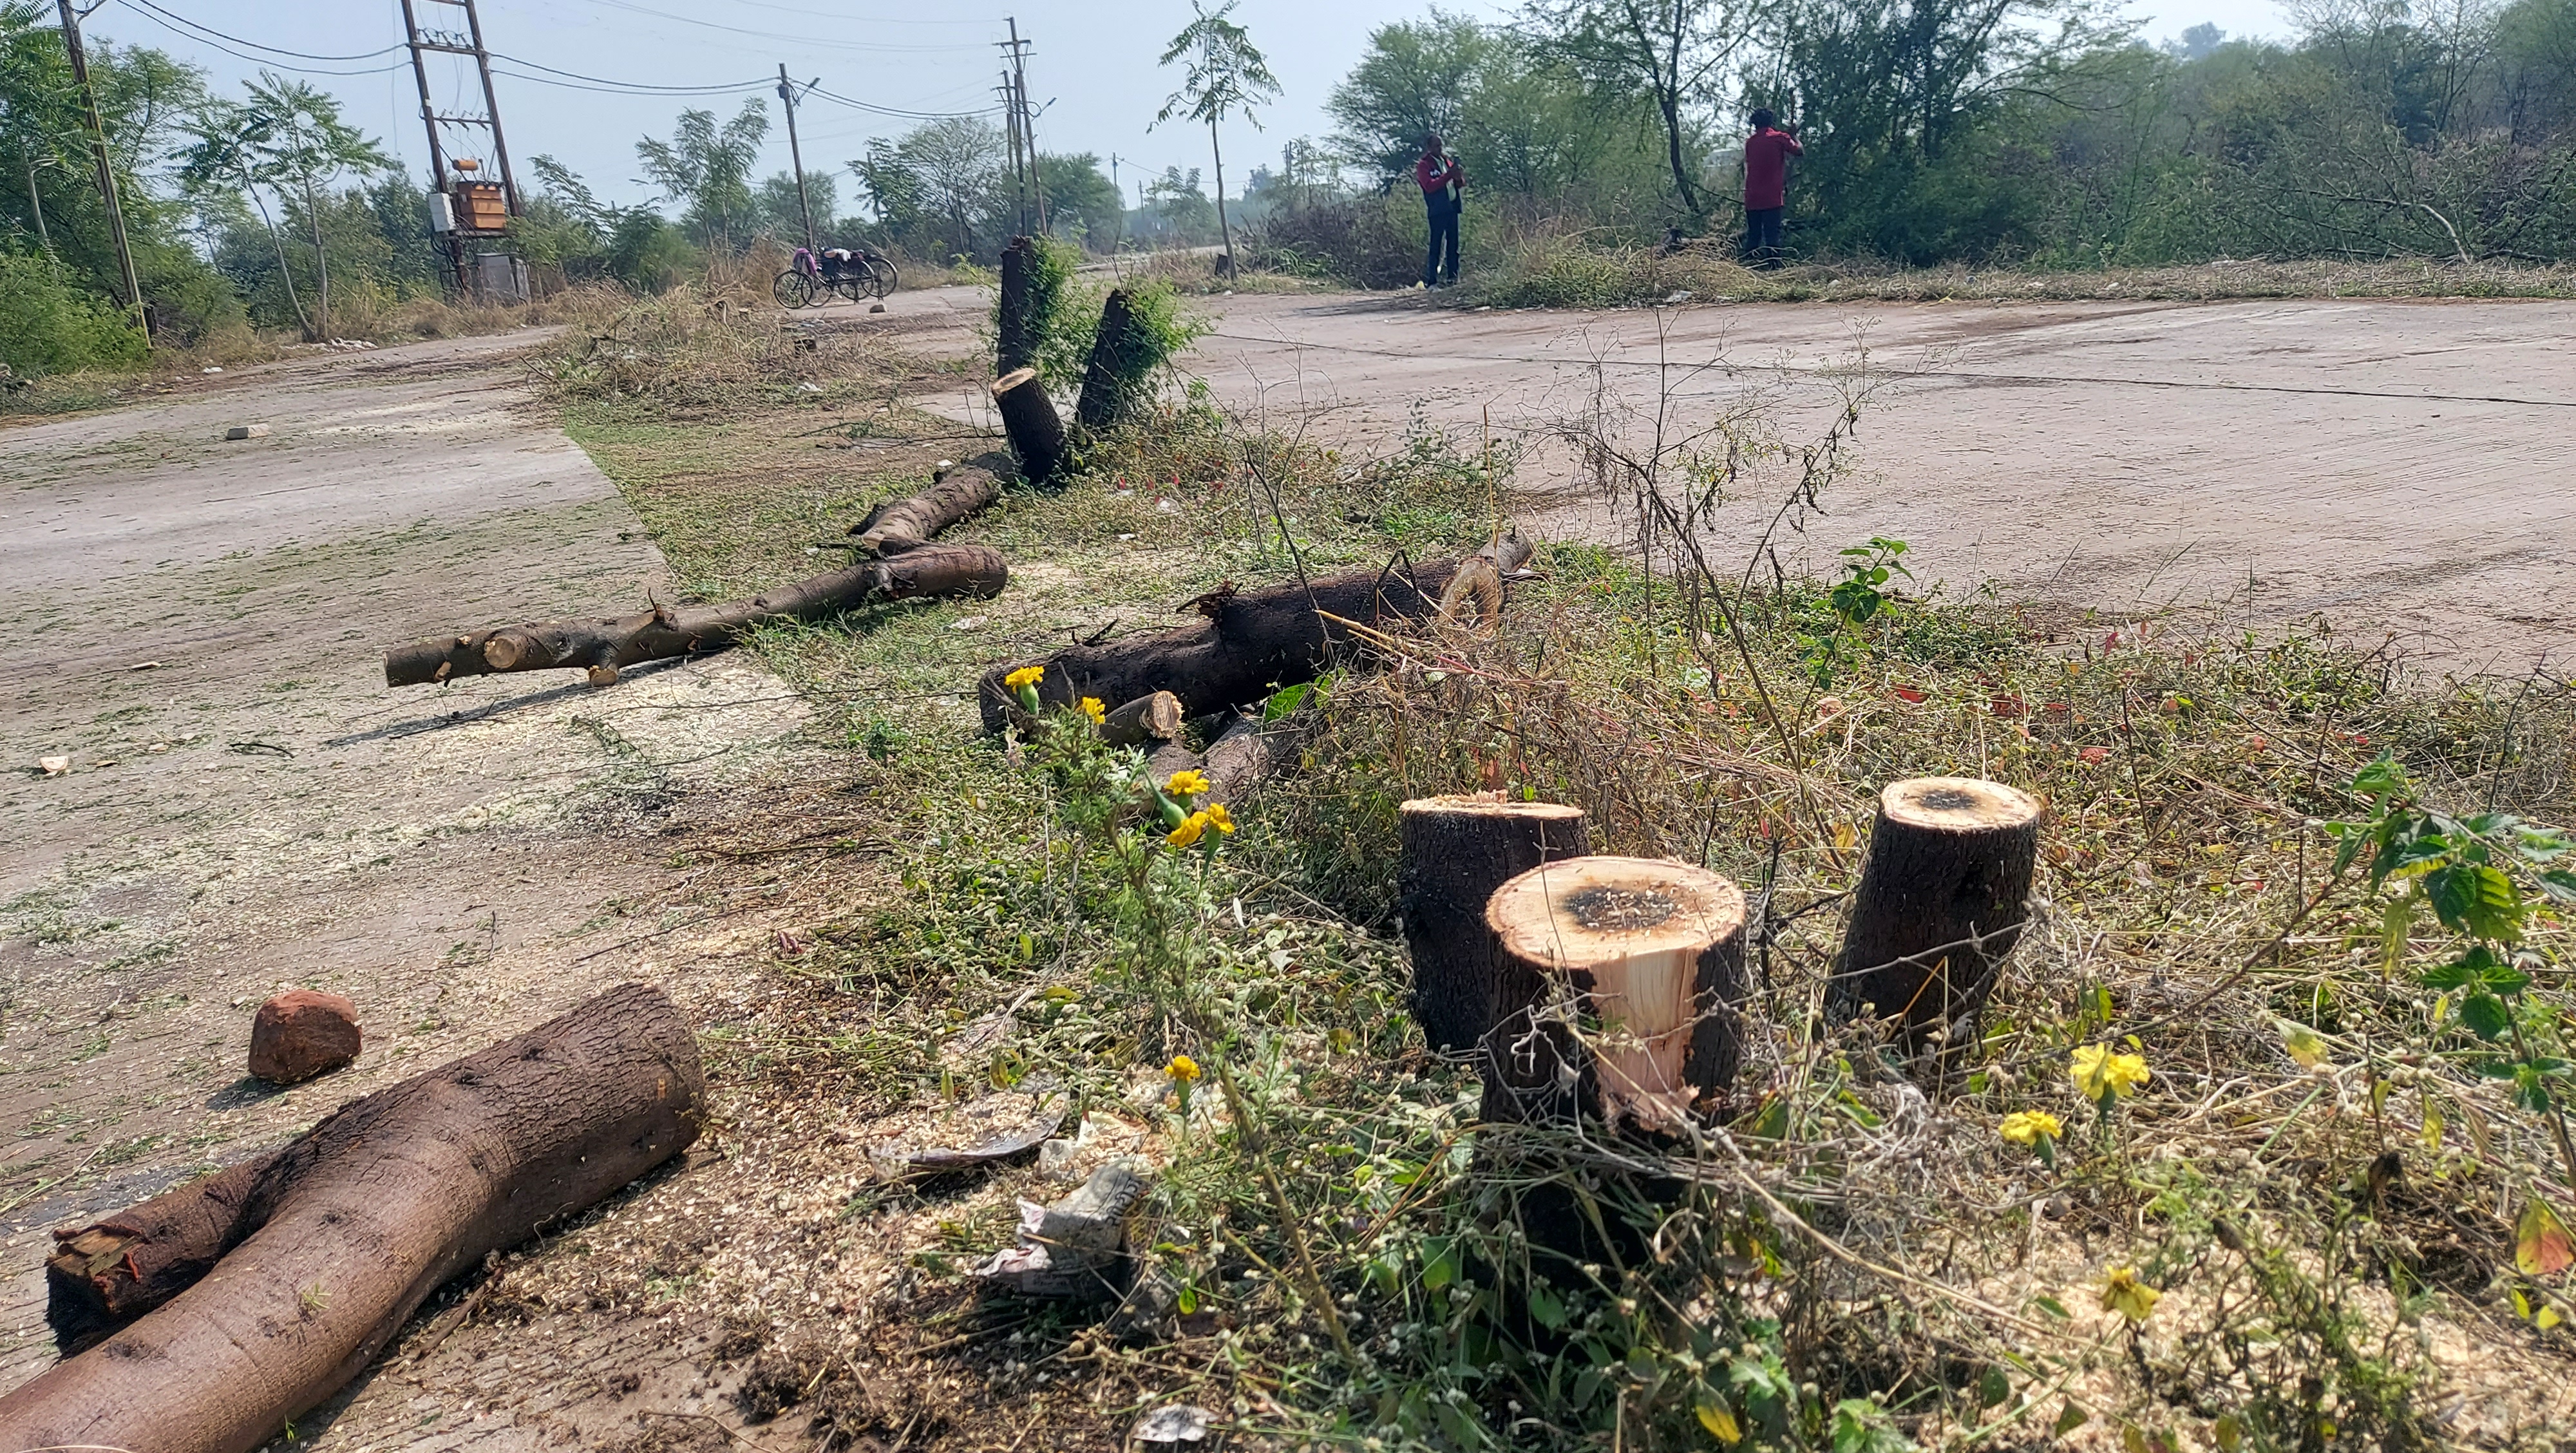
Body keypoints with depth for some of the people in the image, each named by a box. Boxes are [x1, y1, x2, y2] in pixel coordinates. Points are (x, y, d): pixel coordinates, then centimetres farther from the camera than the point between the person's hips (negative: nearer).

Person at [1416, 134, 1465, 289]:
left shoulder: (1447, 160, 18)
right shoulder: (1423, 165, -1)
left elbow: (1460, 185, 19)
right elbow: (1430, 186, -17)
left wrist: (1459, 177, -5)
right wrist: (1450, 174, -22)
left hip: (1452, 208, 6)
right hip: (1437, 211, -6)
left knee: (1453, 245, 7)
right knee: (1436, 246, -7)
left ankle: (1453, 278, 13)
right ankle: (1432, 281, -7)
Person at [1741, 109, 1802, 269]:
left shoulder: (1749, 142, 12)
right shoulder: (1780, 138, -2)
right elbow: (1800, 152, 1)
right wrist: (1794, 136, 18)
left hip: (1752, 199, 4)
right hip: (1772, 197, -4)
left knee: (1753, 235, 8)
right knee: (1772, 235, -7)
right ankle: (1773, 265, -13)